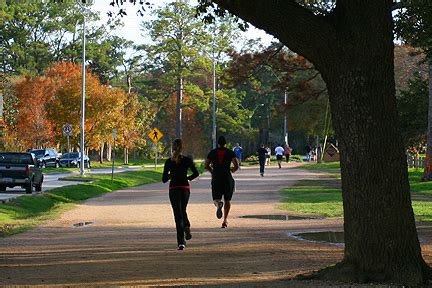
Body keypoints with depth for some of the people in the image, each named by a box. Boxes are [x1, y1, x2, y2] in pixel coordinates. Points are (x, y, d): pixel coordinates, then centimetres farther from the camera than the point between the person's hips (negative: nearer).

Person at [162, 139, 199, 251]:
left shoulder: (169, 162, -3)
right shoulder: (187, 160, -2)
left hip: (174, 190, -1)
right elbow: (196, 173, -8)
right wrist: (188, 178, 10)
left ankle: (181, 241, -10)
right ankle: (187, 227, -4)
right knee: (183, 211, 25)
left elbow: (164, 179, -2)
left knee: (178, 215, -1)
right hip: (185, 189, 1)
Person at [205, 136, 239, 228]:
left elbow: (206, 166, 2)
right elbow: (236, 166, -9)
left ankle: (218, 204, -30)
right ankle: (225, 220, 7)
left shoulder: (212, 153, 3)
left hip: (216, 179, 0)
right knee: (227, 200, 14)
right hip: (228, 179, 0)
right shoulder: (230, 152, -1)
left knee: (216, 199, 8)